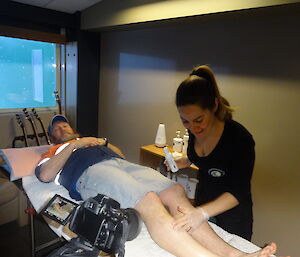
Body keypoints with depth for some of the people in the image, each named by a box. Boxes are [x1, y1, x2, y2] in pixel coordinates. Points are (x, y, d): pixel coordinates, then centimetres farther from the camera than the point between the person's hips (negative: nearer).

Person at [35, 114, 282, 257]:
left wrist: (103, 142, 17)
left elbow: (122, 155, 33)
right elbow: (45, 175, 4)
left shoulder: (89, 140, 43)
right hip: (90, 172, -5)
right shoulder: (52, 152, 30)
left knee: (174, 190, -23)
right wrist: (74, 145, 5)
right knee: (149, 203, -35)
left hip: (121, 164, 6)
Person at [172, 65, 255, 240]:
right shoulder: (195, 129, -12)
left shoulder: (240, 138, -30)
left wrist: (203, 213, -36)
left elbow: (239, 192, -25)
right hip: (202, 202, 6)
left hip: (232, 214, -5)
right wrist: (187, 161, -9)